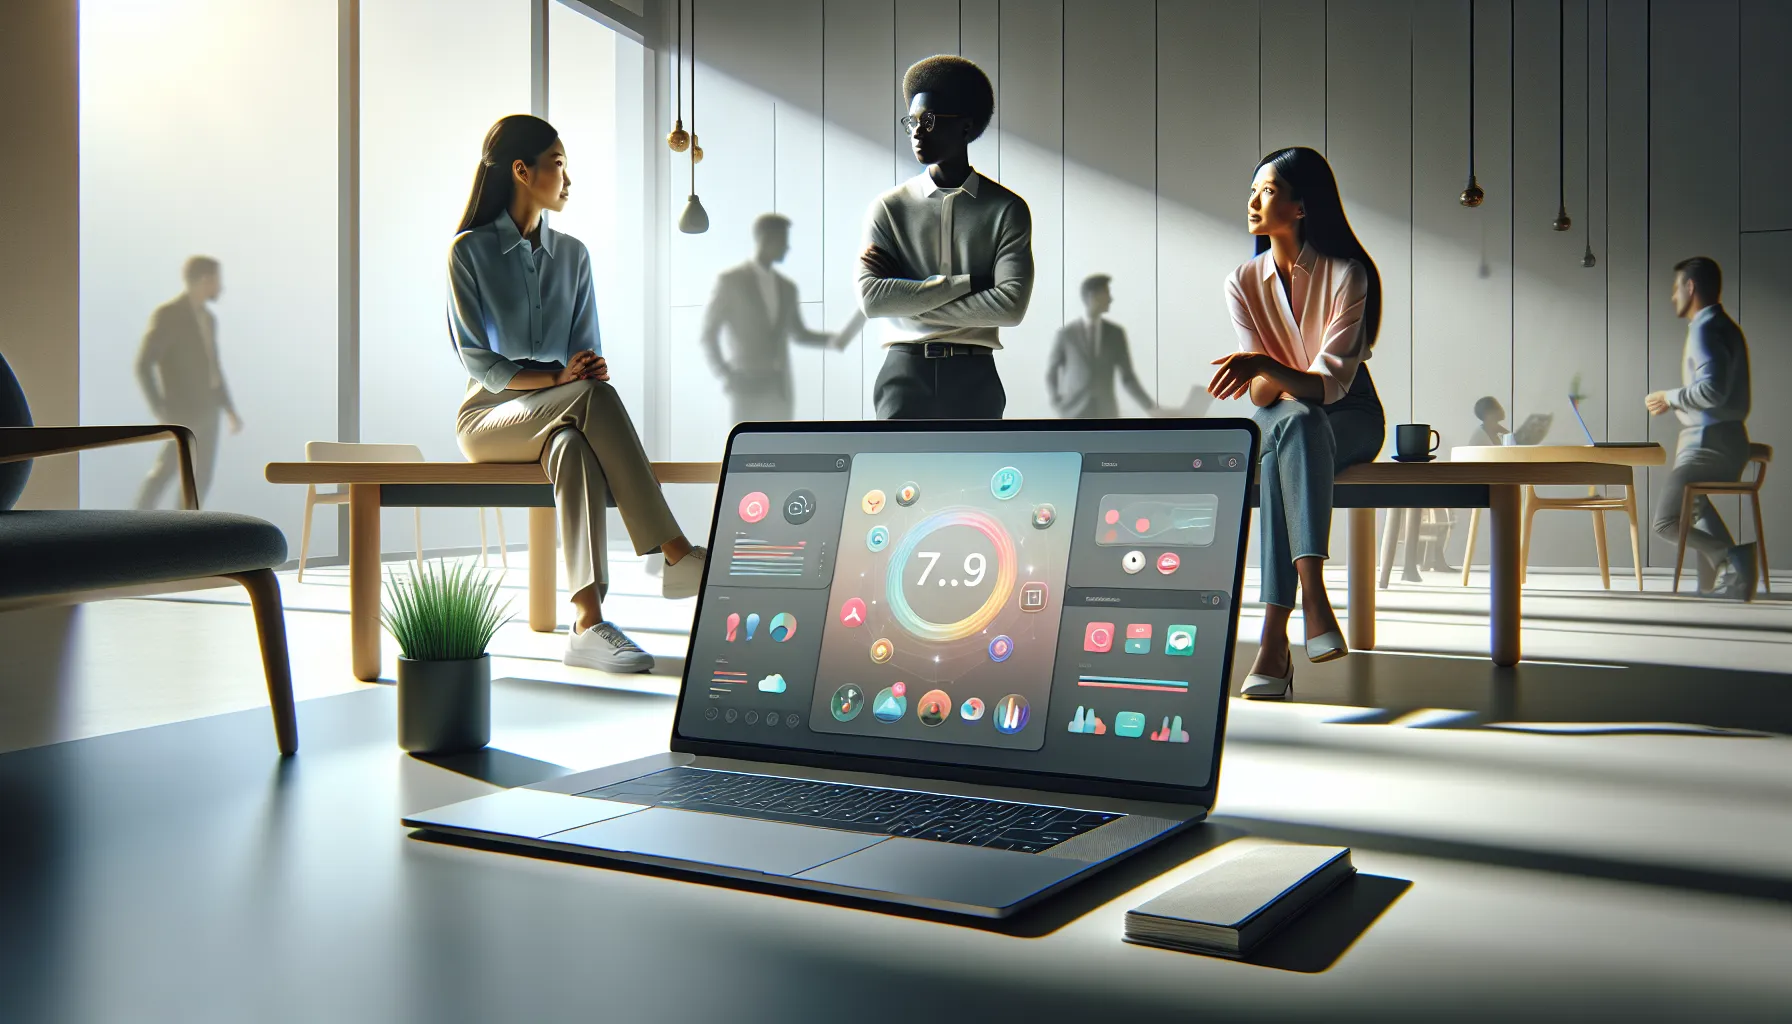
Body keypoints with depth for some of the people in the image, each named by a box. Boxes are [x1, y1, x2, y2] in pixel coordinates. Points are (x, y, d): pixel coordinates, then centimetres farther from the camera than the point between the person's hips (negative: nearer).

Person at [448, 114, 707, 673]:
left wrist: (590, 369, -16)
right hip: (488, 418, -3)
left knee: (572, 447, -36)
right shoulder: (469, 250, -2)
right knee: (594, 396, -34)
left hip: (556, 420, 4)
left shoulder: (572, 254, 12)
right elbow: (478, 362, -9)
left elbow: (587, 350, 9)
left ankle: (588, 622, -47)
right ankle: (676, 554, -41)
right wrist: (558, 380, -23)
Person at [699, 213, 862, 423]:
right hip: (748, 389, -5)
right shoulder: (730, 281, 0)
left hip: (781, 390, 5)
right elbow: (708, 334, 1)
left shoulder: (787, 287, 14)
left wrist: (833, 340, 4)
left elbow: (799, 334, 23)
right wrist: (726, 377, -10)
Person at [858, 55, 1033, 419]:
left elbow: (1011, 304, -10)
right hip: (905, 374, 0)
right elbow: (871, 298, -7)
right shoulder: (889, 207, 6)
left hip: (974, 378, 0)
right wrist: (964, 283, -10)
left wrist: (907, 298, -8)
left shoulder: (1006, 208, 3)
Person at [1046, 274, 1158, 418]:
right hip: (1075, 416, -2)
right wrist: (1059, 408, -5)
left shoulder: (1116, 333, 4)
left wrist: (1150, 407, -6)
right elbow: (1050, 375, 8)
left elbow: (1128, 377, 6)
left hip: (1105, 416, 2)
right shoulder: (1066, 334, -2)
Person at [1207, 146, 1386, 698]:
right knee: (1292, 417, -35)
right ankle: (1313, 599, -47)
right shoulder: (1243, 282, 0)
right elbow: (1260, 393, -6)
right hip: (1279, 419, 2)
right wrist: (1291, 385, -29)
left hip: (1350, 418, -2)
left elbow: (1333, 381, -20)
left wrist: (1265, 368, -37)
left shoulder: (1346, 273, -10)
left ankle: (1275, 635, -48)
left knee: (1298, 424, -36)